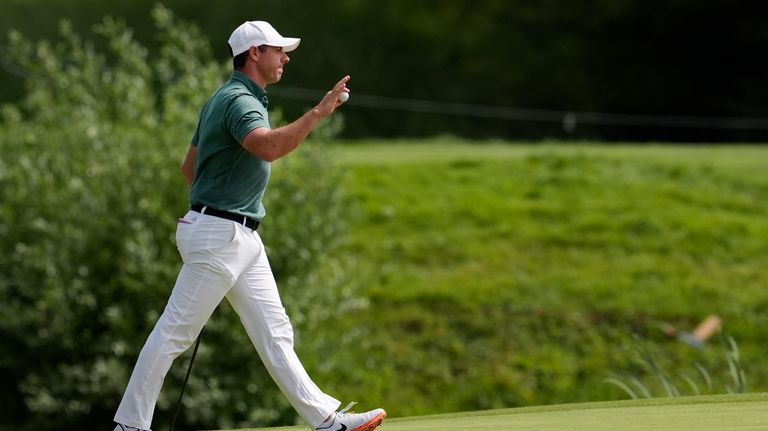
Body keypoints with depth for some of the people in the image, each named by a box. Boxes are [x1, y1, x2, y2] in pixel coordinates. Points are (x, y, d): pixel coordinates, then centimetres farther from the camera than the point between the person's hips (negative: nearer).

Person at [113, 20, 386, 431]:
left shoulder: (225, 98, 17)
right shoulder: (239, 100, -15)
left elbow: (189, 166, 23)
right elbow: (268, 147, -36)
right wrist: (319, 112, -33)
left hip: (243, 239, 10)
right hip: (218, 236, -10)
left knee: (275, 333, 7)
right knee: (174, 332, -5)